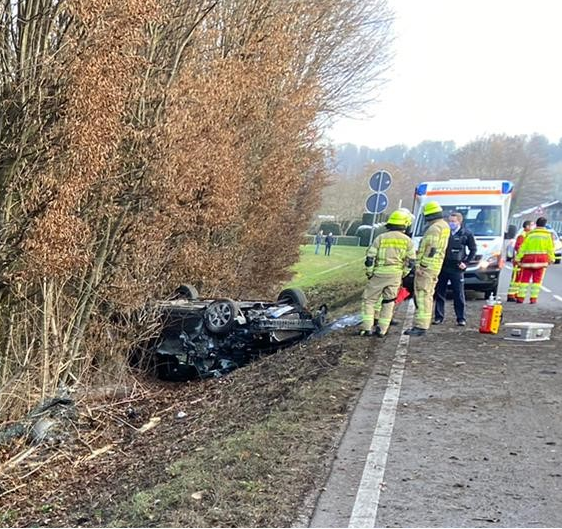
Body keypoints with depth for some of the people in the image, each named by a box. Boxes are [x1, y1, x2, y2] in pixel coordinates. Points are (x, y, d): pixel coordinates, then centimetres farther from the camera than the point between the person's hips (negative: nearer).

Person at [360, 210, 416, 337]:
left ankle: (367, 328, 2)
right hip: (395, 275, 2)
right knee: (388, 303, 13)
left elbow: (370, 257, -4)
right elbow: (411, 261, 3)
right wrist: (402, 274, 15)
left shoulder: (381, 238, -2)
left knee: (369, 300, 9)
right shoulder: (407, 240, 1)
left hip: (379, 274, -1)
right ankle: (382, 330, 11)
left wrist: (369, 273, 7)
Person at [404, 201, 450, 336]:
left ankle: (420, 326, -12)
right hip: (435, 267, 10)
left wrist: (420, 266, -21)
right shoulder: (445, 226, 17)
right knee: (427, 296, 14)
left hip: (427, 266, -10)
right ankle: (423, 324, 20)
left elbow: (431, 249, -22)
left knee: (422, 296, -11)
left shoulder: (434, 228, -15)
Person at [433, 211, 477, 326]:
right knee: (439, 293, 5)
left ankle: (461, 318, 7)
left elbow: (473, 249, 6)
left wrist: (466, 262, -3)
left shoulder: (466, 234, 0)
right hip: (442, 267, 3)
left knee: (459, 294, -1)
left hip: (456, 269, -3)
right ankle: (439, 317, 13)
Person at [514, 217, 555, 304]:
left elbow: (523, 247, 0)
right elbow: (550, 248, -1)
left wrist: (517, 258, 2)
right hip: (541, 259, 0)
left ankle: (521, 297, 2)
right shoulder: (548, 234, 2)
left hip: (529, 259, 0)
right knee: (537, 280, 5)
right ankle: (533, 298, 1)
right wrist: (551, 259, 7)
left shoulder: (530, 234, 2)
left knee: (525, 279, 5)